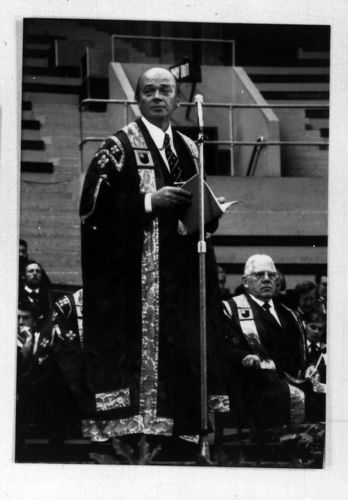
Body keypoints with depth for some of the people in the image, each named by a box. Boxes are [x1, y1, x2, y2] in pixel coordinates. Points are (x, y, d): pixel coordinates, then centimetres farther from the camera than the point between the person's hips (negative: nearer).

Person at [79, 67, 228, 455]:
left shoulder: (188, 150, 18)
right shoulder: (118, 147, 0)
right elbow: (93, 206, -9)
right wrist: (148, 201, -17)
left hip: (182, 274, 6)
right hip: (133, 274, -6)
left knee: (184, 348, 3)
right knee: (137, 347, -11)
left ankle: (184, 428, 8)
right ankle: (131, 431, -8)